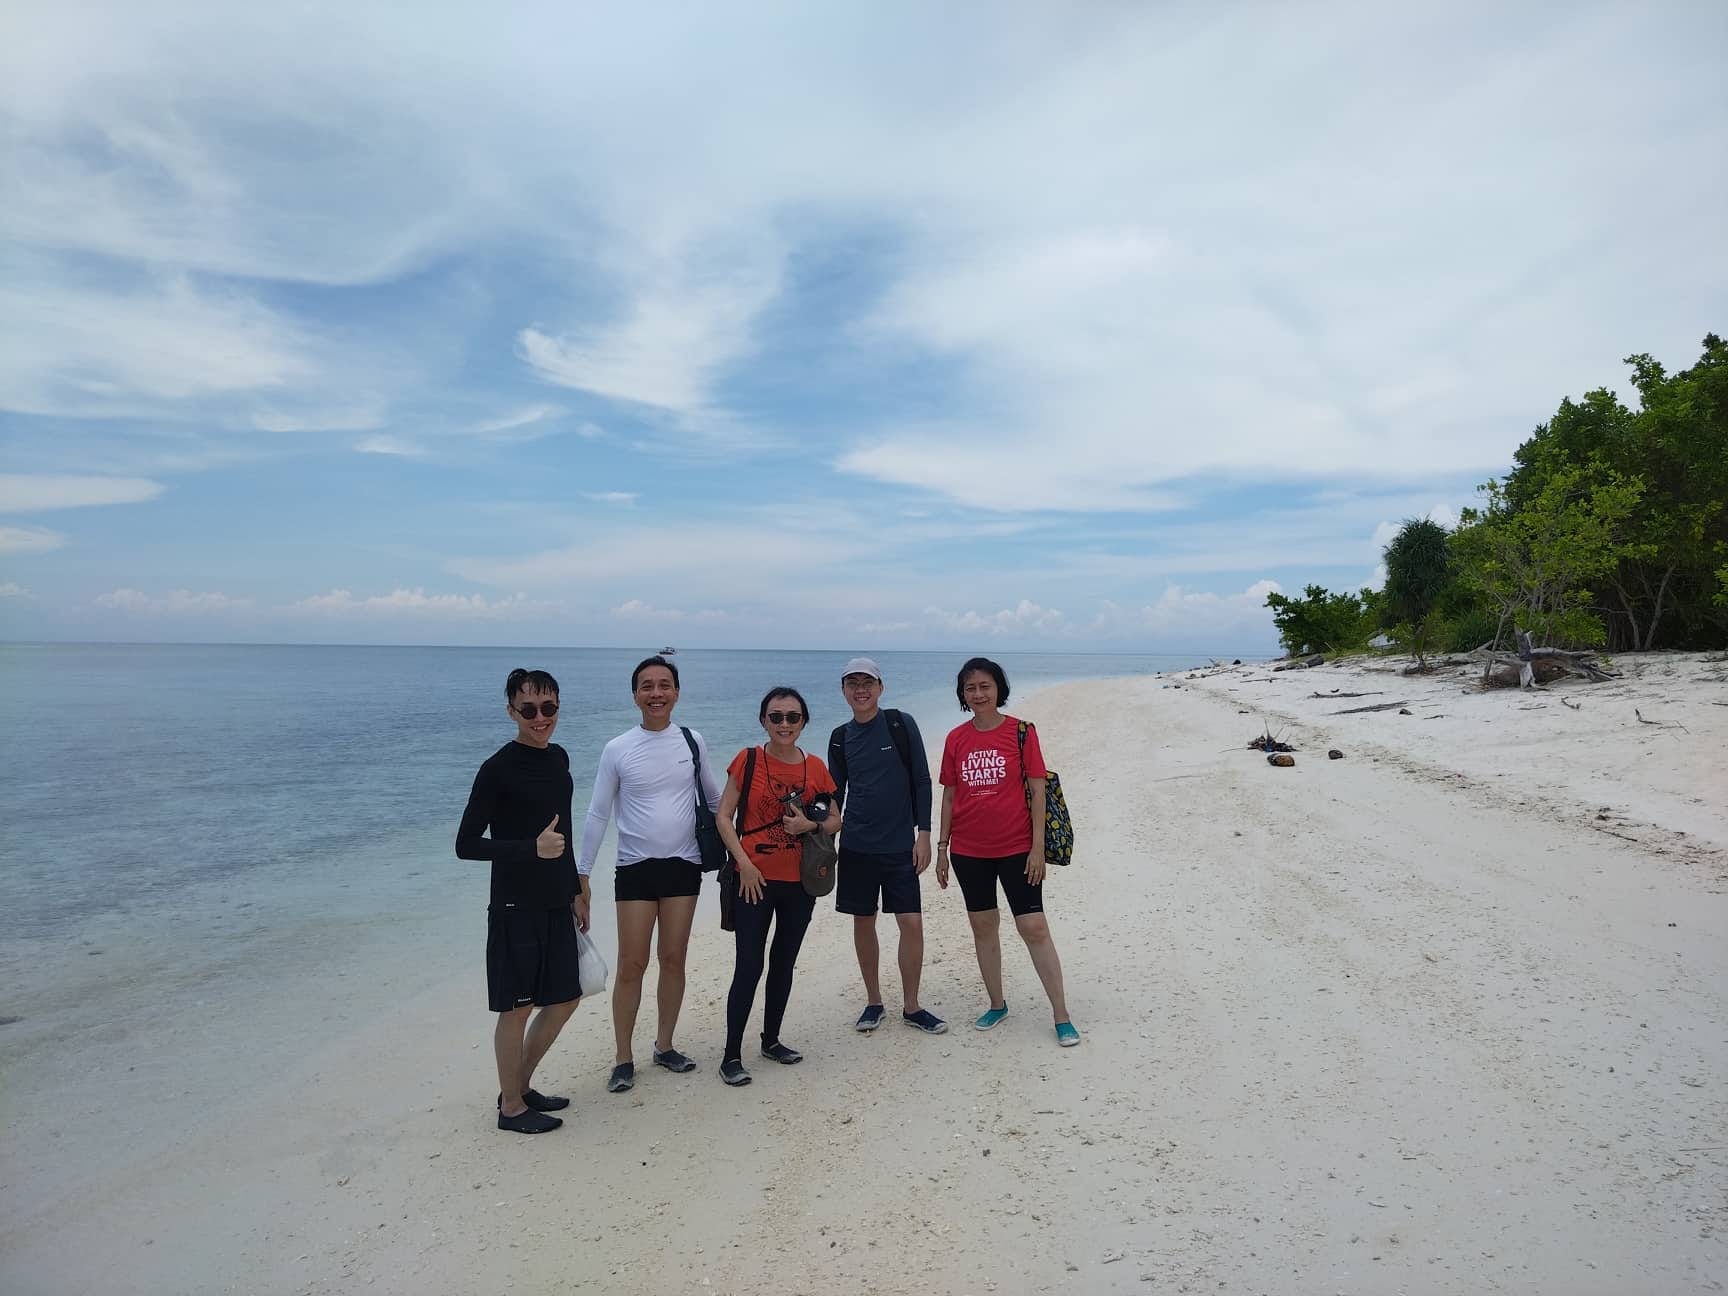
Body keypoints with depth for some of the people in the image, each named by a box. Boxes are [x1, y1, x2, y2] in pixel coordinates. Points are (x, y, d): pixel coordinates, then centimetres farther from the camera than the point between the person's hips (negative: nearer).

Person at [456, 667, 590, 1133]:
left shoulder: (558, 758, 7)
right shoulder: (498, 769, -15)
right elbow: (466, 844, -15)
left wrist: (577, 890, 18)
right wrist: (532, 848, -25)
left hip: (556, 903, 8)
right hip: (516, 906, -8)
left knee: (565, 997, 14)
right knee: (517, 1006, 3)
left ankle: (521, 1085, 32)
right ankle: (511, 1107, 21)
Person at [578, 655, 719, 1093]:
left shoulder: (693, 742, 0)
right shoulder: (617, 749, -5)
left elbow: (715, 798, 12)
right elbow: (597, 814, 0)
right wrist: (581, 874, -2)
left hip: (683, 866, 2)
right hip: (635, 869, -2)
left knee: (673, 960, 10)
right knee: (631, 965, 0)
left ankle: (664, 1046, 25)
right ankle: (623, 1058, 13)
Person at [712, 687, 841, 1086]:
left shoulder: (815, 767, 2)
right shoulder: (748, 760, -5)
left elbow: (835, 821, 9)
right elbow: (723, 816, -6)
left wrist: (810, 824, -12)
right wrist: (744, 863, -15)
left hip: (800, 881, 4)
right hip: (755, 879, -4)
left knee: (784, 963, 14)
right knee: (749, 966, -5)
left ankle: (771, 1040, 29)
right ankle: (731, 1055, 5)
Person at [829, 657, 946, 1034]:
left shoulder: (901, 724, -4)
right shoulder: (840, 738, 5)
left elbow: (921, 781, -3)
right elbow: (835, 793, 12)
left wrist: (923, 833, -8)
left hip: (900, 845, -2)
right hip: (856, 846, 2)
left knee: (912, 922, -3)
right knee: (863, 921, 8)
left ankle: (911, 1006, 13)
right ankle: (873, 1001, 24)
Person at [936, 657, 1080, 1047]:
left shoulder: (1021, 732, -6)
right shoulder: (956, 739, 3)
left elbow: (1037, 792, -6)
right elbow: (949, 797, 8)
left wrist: (1038, 847, -10)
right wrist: (942, 847, 6)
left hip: (1016, 848, -3)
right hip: (969, 851, 3)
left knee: (1034, 928, -2)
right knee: (983, 926, 12)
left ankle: (1062, 1016, 8)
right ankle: (997, 1005, 27)